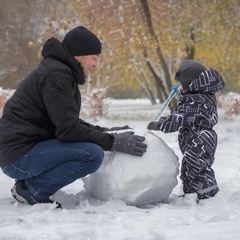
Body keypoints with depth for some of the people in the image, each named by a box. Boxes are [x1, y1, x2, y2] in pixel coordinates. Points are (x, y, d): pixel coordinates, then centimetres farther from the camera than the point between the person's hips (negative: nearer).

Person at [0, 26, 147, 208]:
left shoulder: (60, 70, 17)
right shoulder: (56, 74, -15)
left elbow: (68, 121, 22)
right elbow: (68, 129, -20)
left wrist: (105, 131, 10)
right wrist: (114, 142, -15)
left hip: (29, 146, 10)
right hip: (19, 156, -10)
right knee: (92, 154, -23)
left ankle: (31, 181, 8)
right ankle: (32, 188, -10)